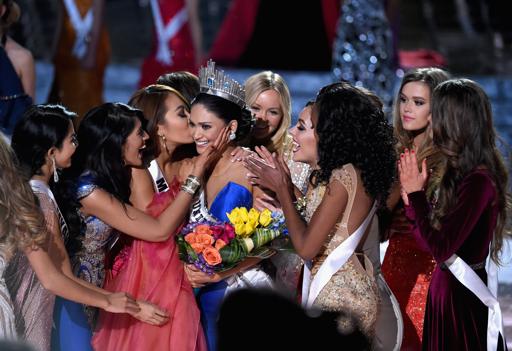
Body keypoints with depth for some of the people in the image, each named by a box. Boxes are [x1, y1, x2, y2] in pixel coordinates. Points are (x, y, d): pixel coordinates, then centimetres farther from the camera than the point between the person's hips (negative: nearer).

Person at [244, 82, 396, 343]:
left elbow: (306, 248, -19)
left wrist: (282, 189, -9)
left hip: (339, 297, -9)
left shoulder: (344, 176, -18)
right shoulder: (346, 172, 10)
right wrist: (285, 188, 9)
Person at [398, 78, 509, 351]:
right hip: (446, 288, 9)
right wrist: (413, 198, 3)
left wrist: (415, 193, -14)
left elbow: (440, 248, -24)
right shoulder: (463, 172, 5)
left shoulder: (479, 181, -22)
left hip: (464, 299, -9)